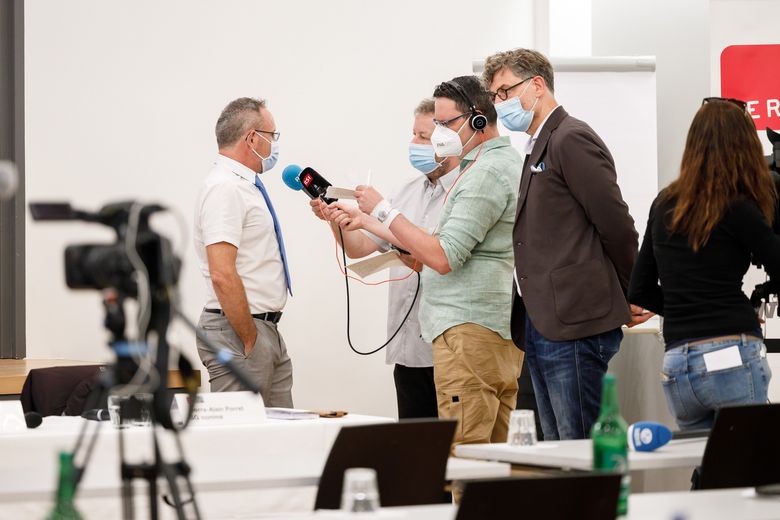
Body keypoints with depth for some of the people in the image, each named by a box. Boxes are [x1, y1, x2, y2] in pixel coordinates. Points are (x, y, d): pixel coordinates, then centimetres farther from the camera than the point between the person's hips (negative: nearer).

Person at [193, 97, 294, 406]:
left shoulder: (246, 186, 16)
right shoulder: (224, 188, -16)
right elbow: (222, 276, -24)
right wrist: (250, 341, -19)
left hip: (268, 331, 10)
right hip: (237, 333, -10)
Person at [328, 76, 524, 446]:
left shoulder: (486, 172, -13)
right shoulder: (505, 163, 19)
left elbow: (443, 257, -18)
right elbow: (436, 246, 21)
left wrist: (383, 211, -11)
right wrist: (366, 220, 22)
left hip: (469, 329, -11)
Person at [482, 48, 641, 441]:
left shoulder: (571, 139, -9)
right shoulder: (537, 148, 21)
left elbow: (616, 227, -11)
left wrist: (633, 300, -1)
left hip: (575, 324, -10)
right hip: (542, 325, 10)